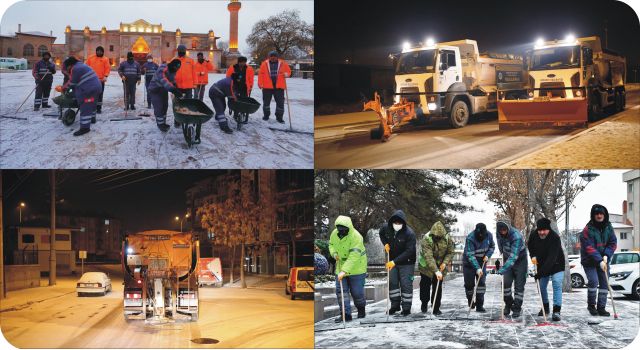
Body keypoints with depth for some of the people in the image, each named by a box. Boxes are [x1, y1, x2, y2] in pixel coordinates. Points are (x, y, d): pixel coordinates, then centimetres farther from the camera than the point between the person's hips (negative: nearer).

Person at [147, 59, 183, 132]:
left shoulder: (172, 71, -2)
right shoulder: (162, 70, -32)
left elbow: (173, 82, 8)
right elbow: (164, 81, -46)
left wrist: (177, 91, -6)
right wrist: (173, 89, -55)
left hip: (164, 90, 9)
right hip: (155, 90, -9)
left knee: (165, 107, 13)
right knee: (159, 108, -11)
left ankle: (163, 123, 26)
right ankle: (160, 124, 0)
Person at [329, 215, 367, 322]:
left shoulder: (356, 237, -27)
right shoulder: (335, 233, -6)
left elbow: (353, 258, -34)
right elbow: (331, 244, 15)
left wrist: (344, 271, -42)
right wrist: (334, 253, -8)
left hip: (356, 268, -5)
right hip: (341, 267, 5)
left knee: (357, 291, 3)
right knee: (341, 291, -3)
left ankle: (361, 309, 30)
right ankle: (346, 314, 2)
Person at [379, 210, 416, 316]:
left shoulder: (409, 234, -26)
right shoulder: (386, 227, -10)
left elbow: (409, 251, -28)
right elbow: (381, 234, 15)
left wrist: (395, 261, -32)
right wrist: (385, 243, -4)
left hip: (406, 263, -5)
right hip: (392, 261, 5)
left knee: (406, 284, -2)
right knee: (392, 283, 9)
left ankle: (406, 307, 8)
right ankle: (395, 305, 22)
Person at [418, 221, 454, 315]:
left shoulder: (447, 238, -13)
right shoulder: (426, 239, -28)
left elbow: (451, 252, -2)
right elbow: (428, 257, -35)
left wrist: (445, 262, -19)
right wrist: (436, 271, -43)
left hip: (440, 266, 3)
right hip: (426, 267, -2)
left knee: (438, 287, 1)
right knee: (425, 286, 9)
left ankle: (436, 308, 9)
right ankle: (424, 304, 32)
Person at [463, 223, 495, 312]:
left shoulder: (489, 235, -13)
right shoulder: (470, 238, -28)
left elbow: (492, 246, 7)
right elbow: (470, 255, -31)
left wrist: (487, 255, -12)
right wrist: (477, 268, -39)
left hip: (482, 262, 3)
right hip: (469, 263, -3)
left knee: (481, 283, -6)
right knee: (469, 284, 2)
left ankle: (479, 305, -4)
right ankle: (470, 300, 29)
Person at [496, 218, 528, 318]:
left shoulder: (517, 236, -34)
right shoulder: (499, 233, -14)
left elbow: (513, 256, -40)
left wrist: (503, 268, -46)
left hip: (520, 260, -5)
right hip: (507, 259, 5)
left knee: (519, 285, -3)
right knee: (506, 283, -5)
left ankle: (517, 308, 6)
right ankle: (508, 304, 12)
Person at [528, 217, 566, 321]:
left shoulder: (555, 238, -32)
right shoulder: (533, 235, -15)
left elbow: (551, 258, -38)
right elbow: (530, 246, 10)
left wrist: (541, 272, -42)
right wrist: (533, 256, -9)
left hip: (556, 265, -5)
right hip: (542, 265, 5)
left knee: (557, 285, -18)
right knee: (541, 286, 8)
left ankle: (556, 311, -20)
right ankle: (545, 308, 28)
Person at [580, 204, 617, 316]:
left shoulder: (608, 228, 0)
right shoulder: (588, 230, -16)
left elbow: (613, 243, 1)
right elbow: (589, 248, -22)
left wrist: (606, 255, -16)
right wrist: (599, 261, -30)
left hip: (604, 260, 5)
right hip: (589, 261, -5)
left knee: (605, 283, 2)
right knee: (593, 281, -17)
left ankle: (601, 307, 10)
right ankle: (591, 305, 3)